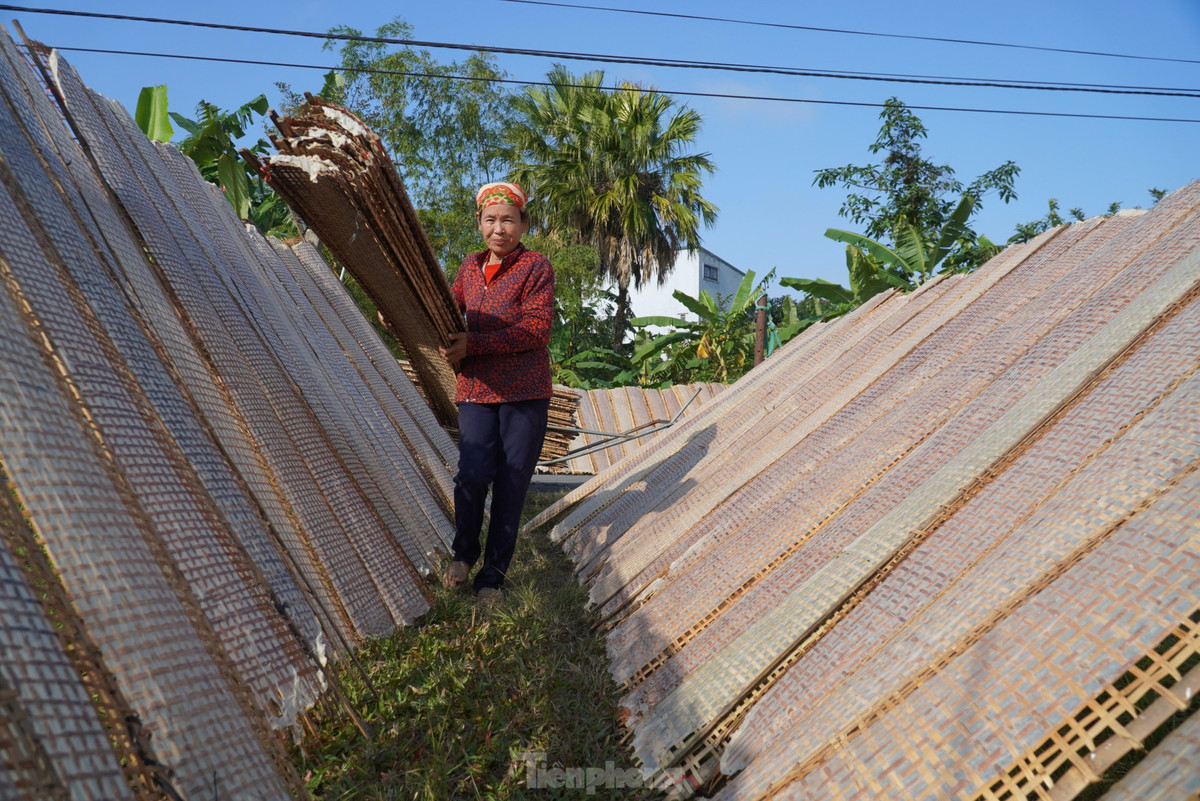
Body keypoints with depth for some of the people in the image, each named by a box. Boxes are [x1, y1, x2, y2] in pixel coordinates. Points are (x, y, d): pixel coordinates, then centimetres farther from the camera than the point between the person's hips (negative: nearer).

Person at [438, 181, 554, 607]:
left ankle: (493, 576, 18)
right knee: (473, 473, -11)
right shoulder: (471, 265, 14)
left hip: (525, 392, -3)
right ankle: (464, 552, 18)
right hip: (476, 387, 3)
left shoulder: (536, 267, -3)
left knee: (512, 484, 2)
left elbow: (537, 329, -14)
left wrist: (473, 344, -19)